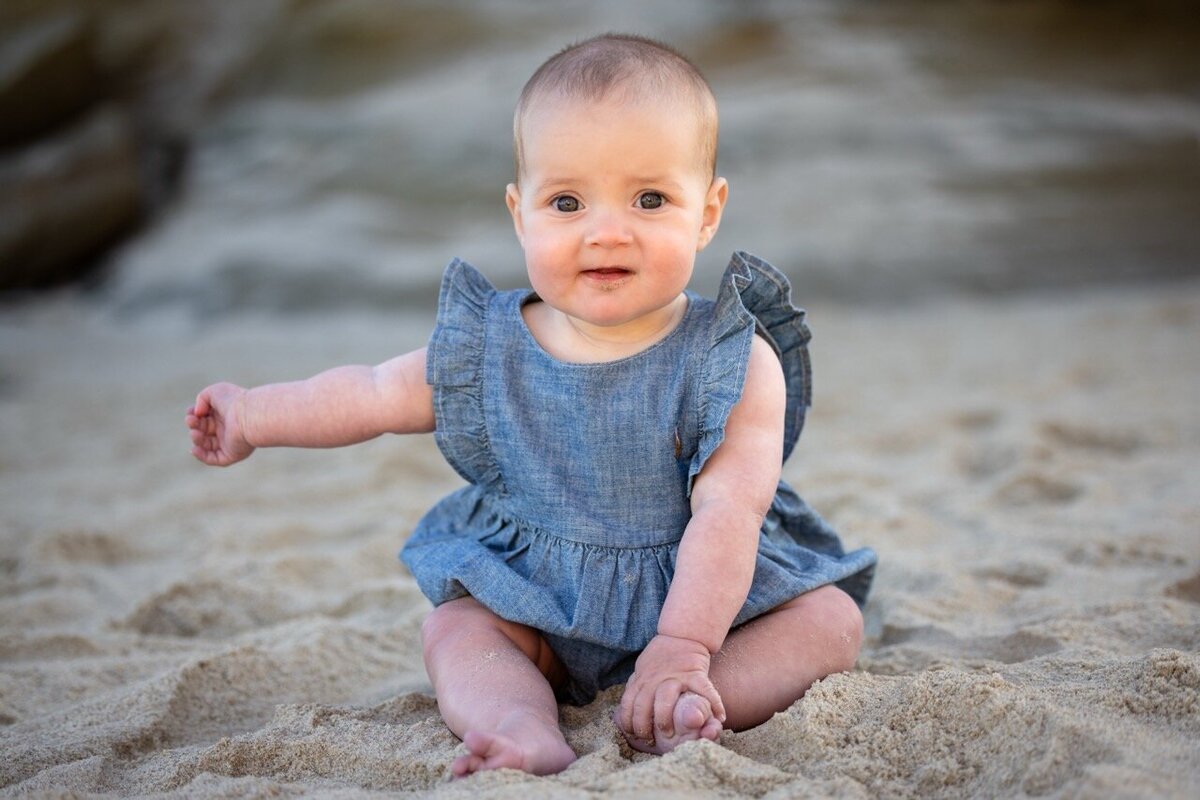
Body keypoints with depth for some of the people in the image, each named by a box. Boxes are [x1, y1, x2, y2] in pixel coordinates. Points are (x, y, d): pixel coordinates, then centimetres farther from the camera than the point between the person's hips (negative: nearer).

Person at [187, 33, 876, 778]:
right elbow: (375, 394, 9)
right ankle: (528, 733, -41)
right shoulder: (487, 352, -8)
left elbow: (725, 513, -25)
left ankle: (696, 705, -40)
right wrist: (252, 416, 18)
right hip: (542, 607, 2)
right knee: (454, 628, -17)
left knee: (831, 619, -20)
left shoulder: (734, 363, -17)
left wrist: (681, 649, -35)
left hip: (708, 593, -2)